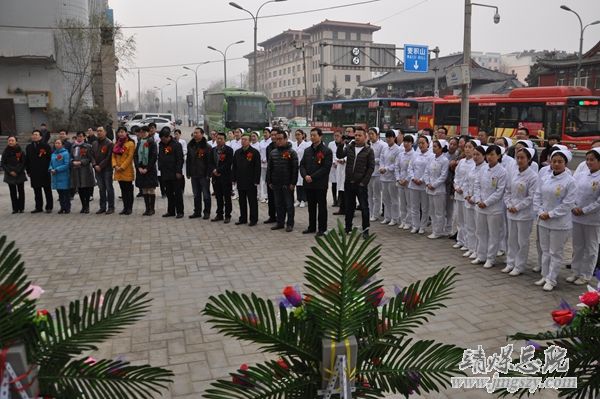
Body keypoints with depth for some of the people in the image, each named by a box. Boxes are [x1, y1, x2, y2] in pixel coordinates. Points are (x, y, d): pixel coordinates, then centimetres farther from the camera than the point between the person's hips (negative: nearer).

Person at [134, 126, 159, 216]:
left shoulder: (152, 143, -5)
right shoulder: (139, 143, 10)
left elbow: (154, 157, -11)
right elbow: (135, 156, 8)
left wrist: (147, 169, -14)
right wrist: (139, 167, -4)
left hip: (150, 169, -5)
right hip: (140, 169, 5)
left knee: (151, 189, -1)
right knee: (144, 190, 8)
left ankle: (152, 209, 6)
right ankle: (147, 208, 14)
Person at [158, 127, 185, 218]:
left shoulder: (176, 144, -9)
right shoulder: (161, 145, 11)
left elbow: (180, 159, -12)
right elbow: (160, 158, 19)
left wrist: (178, 172, -16)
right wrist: (160, 168, 11)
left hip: (175, 174, -6)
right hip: (165, 174, 6)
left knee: (178, 193, 0)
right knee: (169, 194, 11)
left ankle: (179, 212, 5)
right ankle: (171, 211, 19)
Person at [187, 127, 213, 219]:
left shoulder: (207, 147, -7)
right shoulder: (190, 146, 10)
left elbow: (210, 162, -10)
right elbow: (188, 160, 13)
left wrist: (208, 174, -15)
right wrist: (188, 173, 8)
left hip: (204, 175, -5)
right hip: (194, 175, 5)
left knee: (206, 194, 2)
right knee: (196, 195, 12)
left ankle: (207, 212, 11)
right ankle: (197, 212, 21)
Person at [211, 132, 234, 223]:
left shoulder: (229, 150, -6)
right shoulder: (213, 150, 13)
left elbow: (228, 163, -13)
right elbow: (211, 162, 13)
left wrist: (218, 170, -14)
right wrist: (214, 170, -5)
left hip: (225, 177, -5)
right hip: (216, 177, 5)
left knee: (227, 197, 1)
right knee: (218, 197, 11)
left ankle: (227, 216, 8)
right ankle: (219, 215, 20)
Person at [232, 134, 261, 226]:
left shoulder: (255, 152, -7)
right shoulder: (237, 152, 11)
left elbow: (257, 168, -10)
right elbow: (234, 166, 15)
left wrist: (256, 181, -14)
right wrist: (233, 178, 8)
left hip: (251, 182, -6)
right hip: (240, 182, 6)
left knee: (252, 201, 2)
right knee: (242, 201, 12)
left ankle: (253, 219, 11)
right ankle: (243, 218, 22)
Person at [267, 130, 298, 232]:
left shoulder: (291, 152, -6)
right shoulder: (273, 152, 10)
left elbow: (295, 169, -10)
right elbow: (269, 168, 13)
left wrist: (293, 183, -14)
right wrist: (269, 181, 7)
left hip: (287, 184, -5)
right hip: (276, 184, 5)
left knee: (289, 204, 3)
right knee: (278, 204, 12)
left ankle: (290, 224, 12)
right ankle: (280, 222, 22)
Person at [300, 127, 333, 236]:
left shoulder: (327, 151, -7)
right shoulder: (307, 151, 13)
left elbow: (326, 168, -14)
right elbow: (302, 165, 10)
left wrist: (313, 177, -17)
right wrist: (305, 176, -10)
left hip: (320, 184, -6)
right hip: (308, 184, 6)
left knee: (321, 207, 3)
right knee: (311, 206, 13)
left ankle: (322, 228, 11)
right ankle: (311, 227, 23)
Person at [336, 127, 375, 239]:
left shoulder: (369, 150, -3)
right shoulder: (349, 147, 8)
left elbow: (371, 167, -5)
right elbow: (339, 155, -6)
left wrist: (364, 182, -11)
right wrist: (340, 144, -21)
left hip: (361, 184, -3)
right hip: (348, 183, 4)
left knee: (364, 207, 0)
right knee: (349, 207, 13)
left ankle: (365, 230, 9)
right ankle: (348, 227, 25)